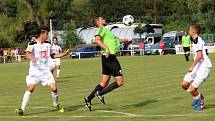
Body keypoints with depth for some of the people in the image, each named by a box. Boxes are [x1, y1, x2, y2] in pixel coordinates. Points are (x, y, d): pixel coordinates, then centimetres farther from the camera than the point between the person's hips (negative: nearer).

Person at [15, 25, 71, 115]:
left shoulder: (48, 44, 10)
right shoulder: (33, 44, -8)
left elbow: (52, 55, 24)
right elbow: (27, 53, -25)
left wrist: (65, 54, 19)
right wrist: (32, 58, -46)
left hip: (46, 70, 4)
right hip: (35, 70, -4)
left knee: (54, 88, -6)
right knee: (30, 88, -20)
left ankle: (56, 105, 20)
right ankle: (22, 109, -14)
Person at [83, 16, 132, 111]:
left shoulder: (105, 30, 22)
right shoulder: (102, 29, -7)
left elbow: (114, 40, 38)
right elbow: (97, 40, -26)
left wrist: (125, 40, 41)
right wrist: (106, 48, -34)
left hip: (108, 58, 9)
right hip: (110, 58, -9)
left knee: (104, 82, 12)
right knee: (120, 82, -7)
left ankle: (88, 99, 10)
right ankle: (100, 93, -7)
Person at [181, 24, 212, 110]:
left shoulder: (198, 40, -17)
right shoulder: (194, 41, 15)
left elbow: (199, 55, -27)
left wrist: (192, 66, -29)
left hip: (204, 68, -10)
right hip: (197, 67, 10)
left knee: (192, 89, -11)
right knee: (184, 84, 3)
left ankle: (201, 104, 13)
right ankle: (199, 96, 23)